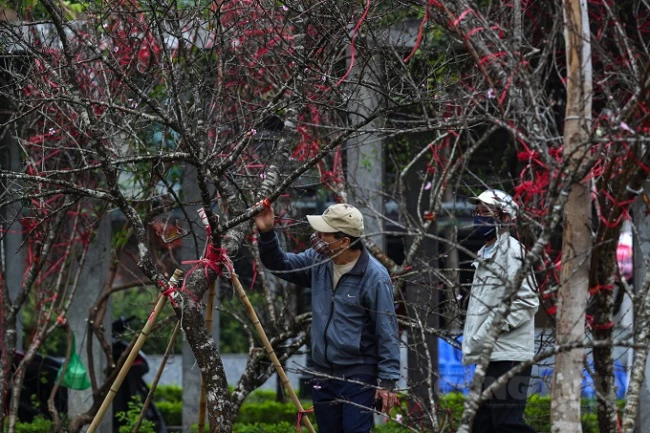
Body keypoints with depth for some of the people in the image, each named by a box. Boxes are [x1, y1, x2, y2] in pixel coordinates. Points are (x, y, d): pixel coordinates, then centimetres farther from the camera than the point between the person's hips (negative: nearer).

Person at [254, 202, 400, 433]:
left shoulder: (374, 277, -16)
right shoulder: (318, 261, 3)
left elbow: (387, 332, -14)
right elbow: (280, 263, 17)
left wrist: (388, 381, -15)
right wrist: (266, 234, -2)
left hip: (360, 378, -7)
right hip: (324, 375, 7)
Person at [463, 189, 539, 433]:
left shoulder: (511, 251, -10)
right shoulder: (485, 254, 22)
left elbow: (526, 303, -18)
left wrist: (487, 332, -18)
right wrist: (472, 342, 13)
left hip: (507, 355, -10)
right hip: (489, 356, 10)